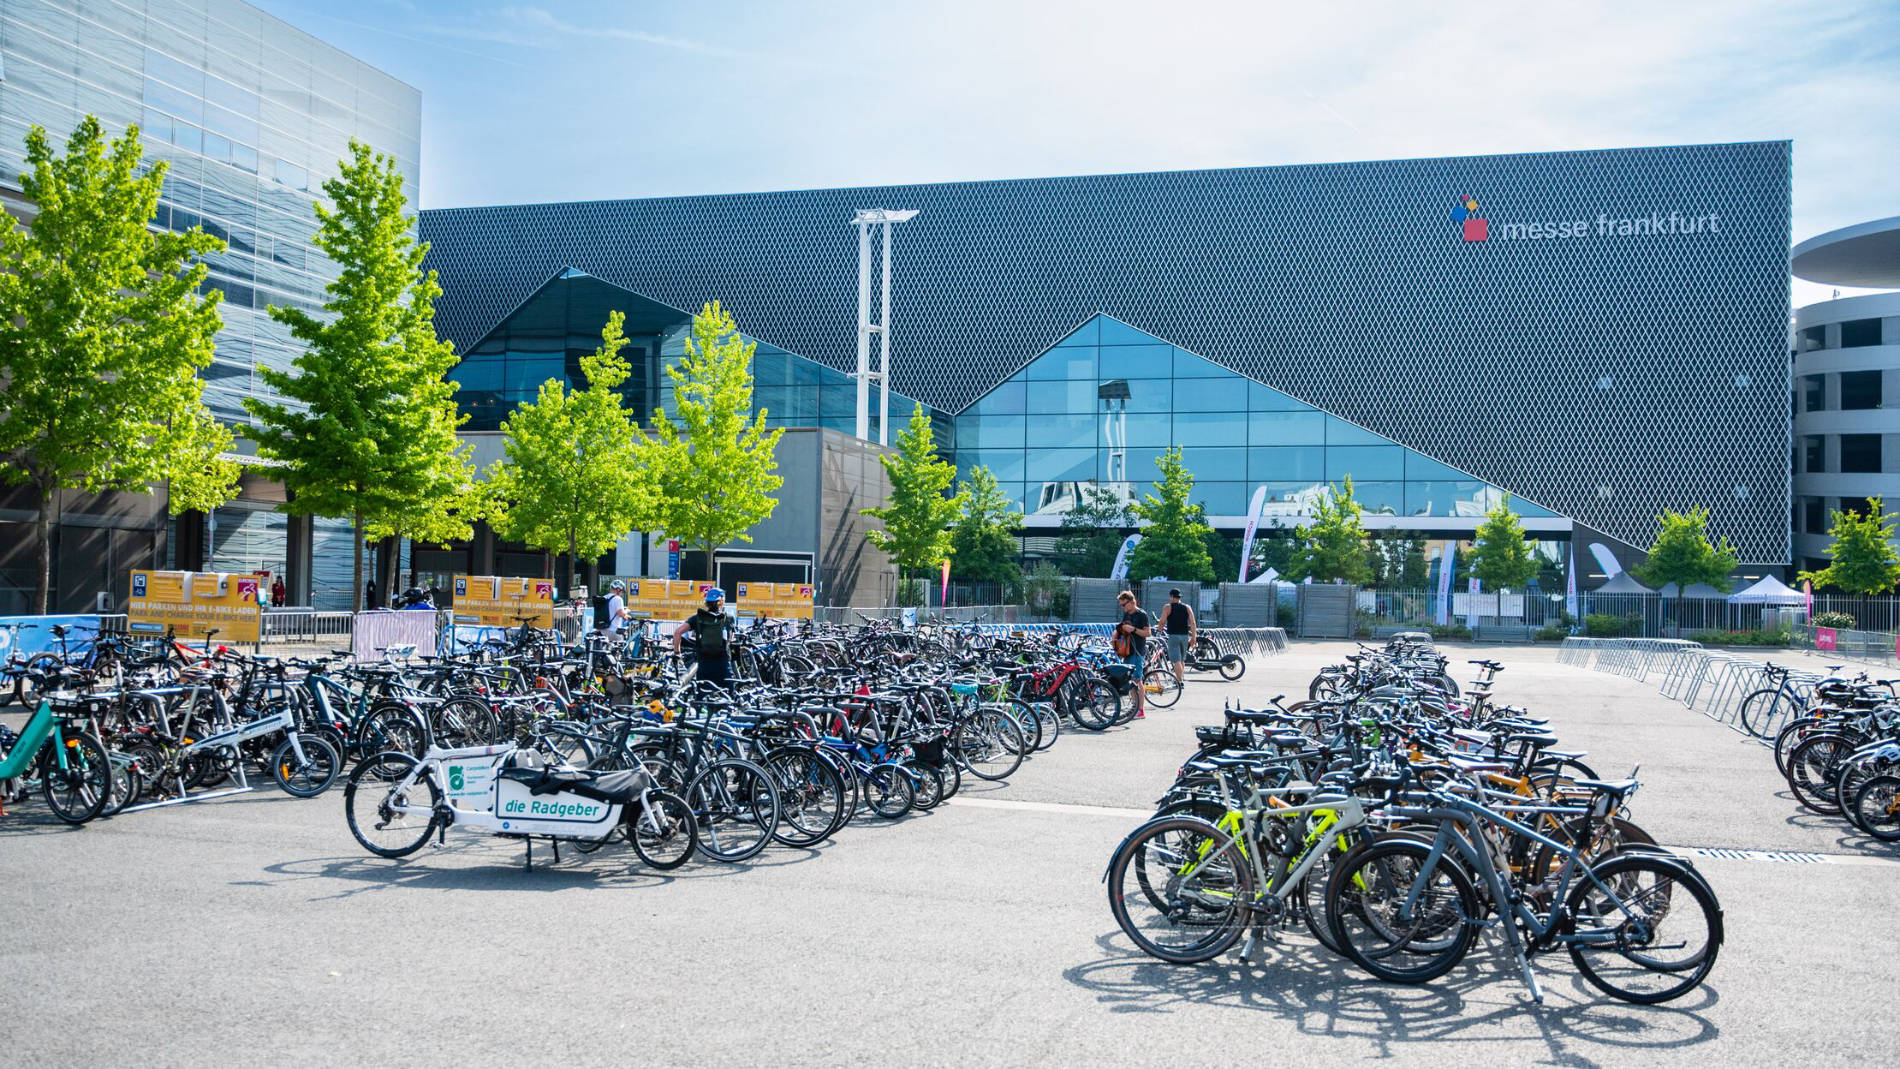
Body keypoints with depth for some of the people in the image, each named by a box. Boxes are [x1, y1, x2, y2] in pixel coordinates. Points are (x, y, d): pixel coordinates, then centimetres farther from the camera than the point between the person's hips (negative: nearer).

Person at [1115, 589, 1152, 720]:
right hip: (1128, 650, 8)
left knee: (1137, 680, -10)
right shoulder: (1126, 614, 15)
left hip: (1138, 651, -8)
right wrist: (1119, 630, 6)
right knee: (1128, 680, 8)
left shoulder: (1142, 615, -9)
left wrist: (1133, 629, -22)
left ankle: (1141, 710, -6)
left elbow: (1148, 632, -12)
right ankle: (1136, 706, 17)